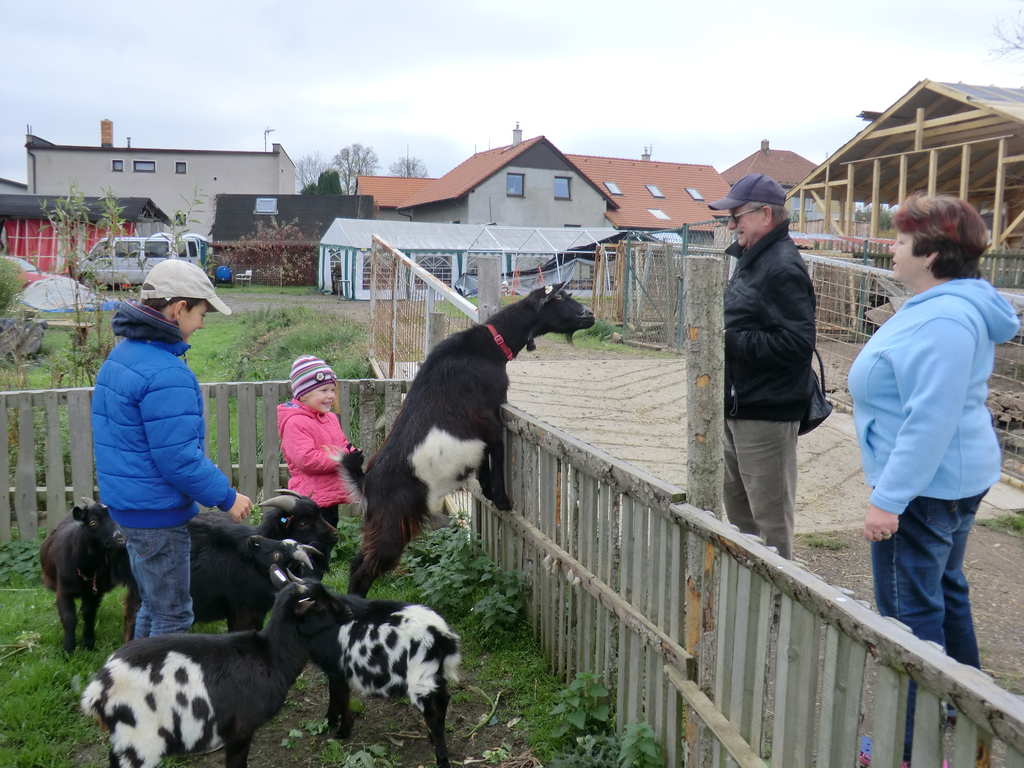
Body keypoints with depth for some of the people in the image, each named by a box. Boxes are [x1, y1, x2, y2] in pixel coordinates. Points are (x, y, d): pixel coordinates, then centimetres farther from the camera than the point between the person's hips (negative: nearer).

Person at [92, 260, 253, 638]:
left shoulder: (120, 353, 9)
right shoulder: (165, 373, -24)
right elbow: (178, 458, -25)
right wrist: (226, 497, -13)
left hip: (125, 503, 10)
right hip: (157, 511, -10)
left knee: (153, 606, 23)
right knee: (172, 615, 3)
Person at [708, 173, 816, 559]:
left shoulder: (783, 268, -18)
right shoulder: (750, 259, 13)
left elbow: (795, 343, -27)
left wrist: (729, 340, -24)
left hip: (765, 414, -11)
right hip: (738, 407, 11)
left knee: (770, 517, 1)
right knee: (737, 505, 22)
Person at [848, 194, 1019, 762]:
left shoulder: (942, 321, -25)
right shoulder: (949, 305, 10)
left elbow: (930, 421, -29)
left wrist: (888, 499, -26)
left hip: (924, 489, -11)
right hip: (955, 479, 11)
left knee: (910, 611, -1)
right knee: (944, 591, 23)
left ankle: (914, 745, 11)